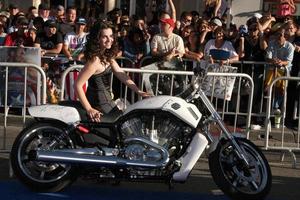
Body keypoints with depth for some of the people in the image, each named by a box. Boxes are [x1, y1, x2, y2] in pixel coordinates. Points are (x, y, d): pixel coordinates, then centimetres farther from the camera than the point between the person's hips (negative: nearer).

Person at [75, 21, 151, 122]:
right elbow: (78, 85, -27)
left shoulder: (107, 57, 3)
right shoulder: (95, 60, -25)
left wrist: (139, 91, -3)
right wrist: (89, 109, -28)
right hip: (100, 104, -9)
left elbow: (122, 75, 4)